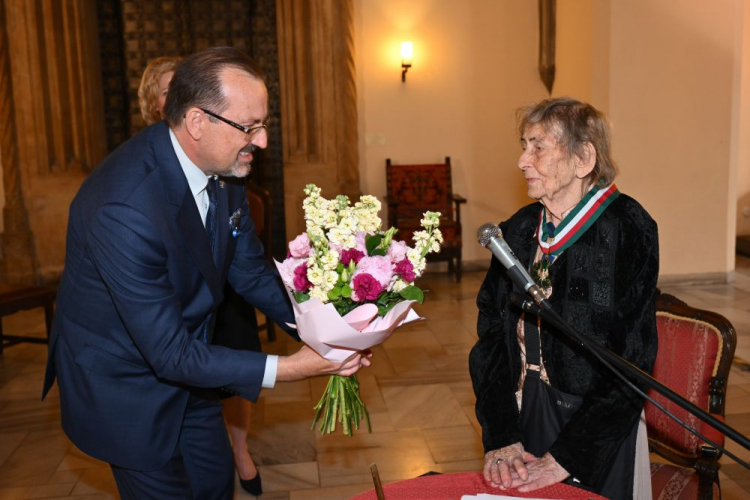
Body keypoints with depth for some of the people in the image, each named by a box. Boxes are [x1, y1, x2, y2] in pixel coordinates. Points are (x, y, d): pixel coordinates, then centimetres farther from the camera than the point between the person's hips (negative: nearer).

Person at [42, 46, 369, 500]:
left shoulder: (224, 168, -12)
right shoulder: (124, 207, -36)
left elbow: (250, 271, -1)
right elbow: (170, 354, -31)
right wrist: (289, 368, -32)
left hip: (183, 361, 7)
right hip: (123, 382, -7)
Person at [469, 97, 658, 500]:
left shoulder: (626, 228, -14)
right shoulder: (520, 229, 0)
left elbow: (630, 361, -16)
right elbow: (491, 338, -2)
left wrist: (562, 458, -17)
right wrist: (500, 437, -11)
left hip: (596, 440, -4)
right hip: (521, 421, 4)